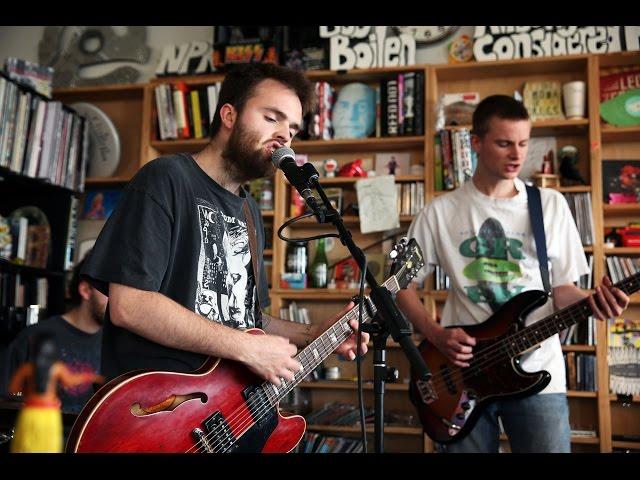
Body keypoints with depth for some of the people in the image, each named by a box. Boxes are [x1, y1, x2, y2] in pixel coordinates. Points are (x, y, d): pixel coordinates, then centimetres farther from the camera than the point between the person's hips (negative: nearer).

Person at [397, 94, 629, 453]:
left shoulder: (551, 204, 3)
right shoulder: (441, 212, 0)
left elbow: (561, 287, 4)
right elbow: (404, 283, 4)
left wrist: (591, 302, -17)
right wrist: (435, 335, -9)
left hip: (537, 372, 1)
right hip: (464, 372, 0)